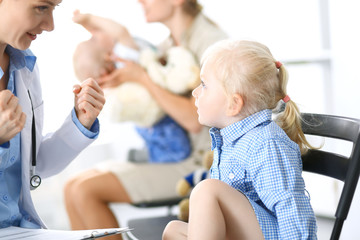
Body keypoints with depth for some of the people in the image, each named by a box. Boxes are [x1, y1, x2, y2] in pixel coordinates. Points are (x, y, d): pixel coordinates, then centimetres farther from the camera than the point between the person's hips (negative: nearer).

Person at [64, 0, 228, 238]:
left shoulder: (212, 41, -15)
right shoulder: (171, 45, 11)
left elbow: (194, 120, -23)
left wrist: (141, 76, -20)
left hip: (197, 161, -9)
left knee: (86, 190, -17)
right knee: (73, 188, 1)